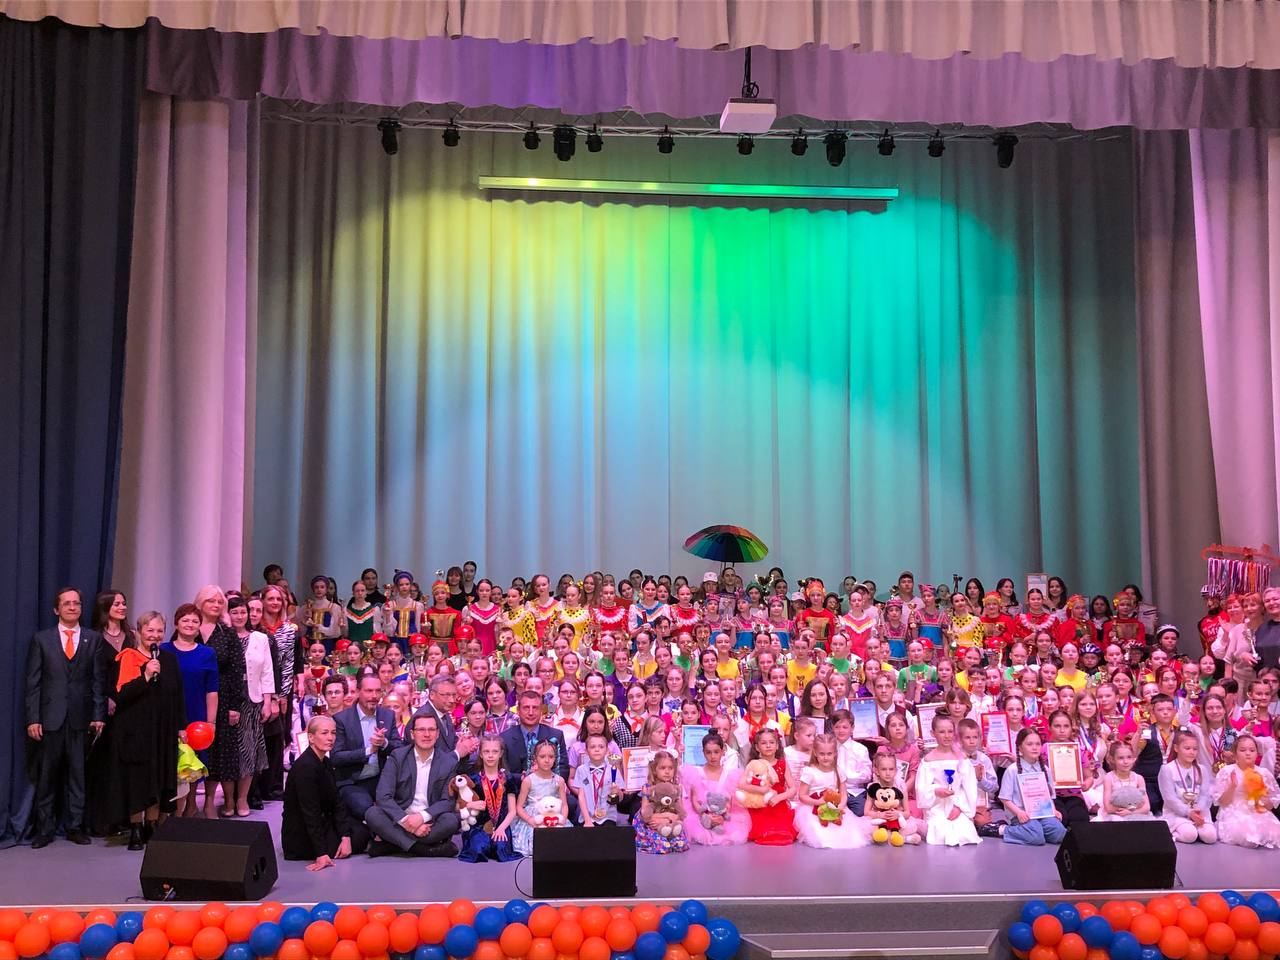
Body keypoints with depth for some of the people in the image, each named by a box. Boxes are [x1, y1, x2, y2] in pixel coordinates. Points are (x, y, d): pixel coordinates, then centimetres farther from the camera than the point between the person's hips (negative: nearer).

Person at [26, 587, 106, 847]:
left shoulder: (94, 639, 7)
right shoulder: (41, 639, 5)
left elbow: (99, 680, 5)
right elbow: (33, 682, 3)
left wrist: (99, 715, -2)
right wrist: (33, 718, -5)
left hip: (81, 718, 1)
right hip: (50, 718, 0)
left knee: (78, 774, 5)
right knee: (47, 775, 5)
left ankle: (75, 826, 13)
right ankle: (44, 829, 14)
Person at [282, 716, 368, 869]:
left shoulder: (326, 763, 4)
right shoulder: (305, 766, -25)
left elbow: (337, 803, 2)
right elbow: (310, 812, -28)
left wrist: (345, 837, -10)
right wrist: (322, 854, -30)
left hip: (321, 824, 9)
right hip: (302, 838, -9)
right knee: (360, 835, -4)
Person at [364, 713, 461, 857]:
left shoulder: (449, 762, 1)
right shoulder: (397, 756, -1)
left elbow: (448, 801, -4)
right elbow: (383, 796, -11)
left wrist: (422, 816, -22)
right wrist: (406, 820, -24)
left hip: (429, 822, 0)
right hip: (399, 818, 0)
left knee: (451, 820, -30)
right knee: (372, 814, -27)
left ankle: (391, 843, -22)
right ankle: (426, 848, -29)